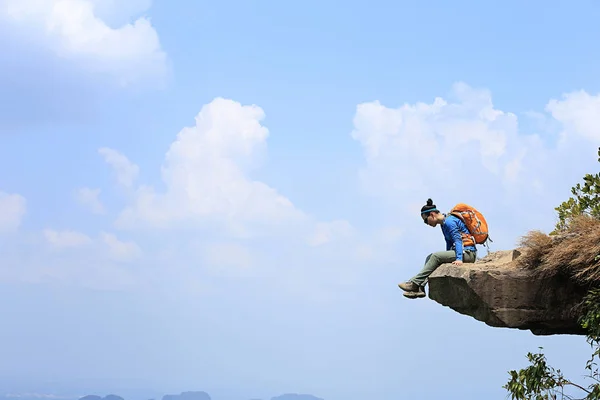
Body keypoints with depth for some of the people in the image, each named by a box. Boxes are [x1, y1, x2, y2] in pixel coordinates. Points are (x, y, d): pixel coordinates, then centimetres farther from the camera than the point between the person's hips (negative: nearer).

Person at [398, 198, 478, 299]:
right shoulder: (444, 224, 18)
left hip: (468, 253, -10)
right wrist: (447, 259, 16)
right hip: (464, 253, 10)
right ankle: (420, 288, -7)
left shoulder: (449, 222, -13)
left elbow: (458, 240, -22)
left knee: (436, 256, -20)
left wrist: (459, 259, -32)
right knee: (430, 258, 7)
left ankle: (414, 283, -18)